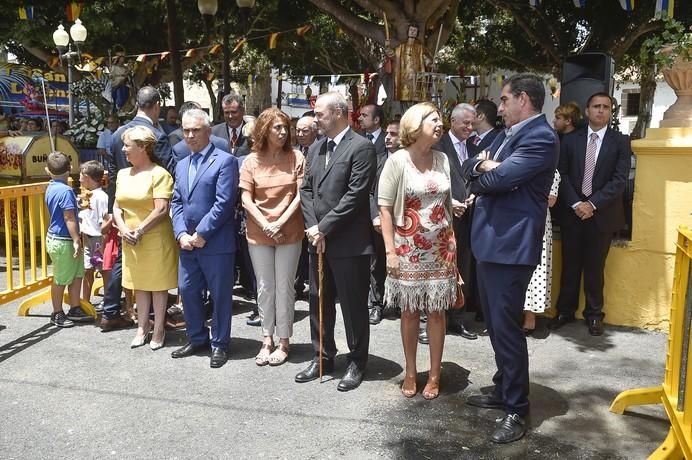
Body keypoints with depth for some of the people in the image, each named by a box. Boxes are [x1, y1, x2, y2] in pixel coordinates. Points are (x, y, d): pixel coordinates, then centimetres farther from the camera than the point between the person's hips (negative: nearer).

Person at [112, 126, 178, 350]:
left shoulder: (159, 174, -11)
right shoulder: (123, 174, 10)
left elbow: (161, 209, -18)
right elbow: (117, 207, 11)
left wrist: (139, 231, -16)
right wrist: (124, 230, -6)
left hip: (155, 239, -6)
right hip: (131, 241, 6)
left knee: (158, 285, 5)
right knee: (139, 285, 13)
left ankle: (158, 330, 16)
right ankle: (142, 328, 25)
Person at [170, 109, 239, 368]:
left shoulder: (224, 161, -7)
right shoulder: (181, 165, 17)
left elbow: (224, 203, -14)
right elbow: (177, 203, 14)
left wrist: (201, 234, -14)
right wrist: (181, 234, -2)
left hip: (216, 243, -7)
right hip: (188, 243, 7)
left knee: (220, 295, 3)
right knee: (187, 291, 13)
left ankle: (219, 344, 17)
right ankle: (197, 339, 30)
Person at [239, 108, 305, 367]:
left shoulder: (296, 158, -3)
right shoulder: (251, 161, 1)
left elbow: (300, 195, -6)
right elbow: (246, 199, -2)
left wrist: (281, 222, -15)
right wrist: (265, 225, -13)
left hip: (290, 232, -1)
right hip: (258, 233, 2)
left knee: (284, 287, 5)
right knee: (264, 288, 10)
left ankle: (283, 342, 17)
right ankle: (267, 339, 23)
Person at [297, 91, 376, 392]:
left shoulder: (361, 147, -10)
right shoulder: (315, 148, 14)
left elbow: (356, 194, -17)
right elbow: (307, 189, 12)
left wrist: (324, 227, -15)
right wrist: (312, 226, -3)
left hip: (349, 242, -7)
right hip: (318, 240, 7)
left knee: (353, 305, 4)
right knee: (319, 302, 15)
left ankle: (357, 363, 20)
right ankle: (323, 357, 30)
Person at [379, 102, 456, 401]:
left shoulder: (443, 159, 5)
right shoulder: (398, 161, -7)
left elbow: (448, 204, 13)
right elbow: (385, 208, -7)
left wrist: (451, 242, 10)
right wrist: (390, 251, -12)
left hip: (441, 247, 3)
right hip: (408, 248, -3)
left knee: (436, 311, 6)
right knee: (409, 311, 8)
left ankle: (434, 375, 18)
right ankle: (410, 373, 22)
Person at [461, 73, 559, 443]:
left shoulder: (540, 138, -15)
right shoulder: (508, 134, 15)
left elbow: (499, 178, -23)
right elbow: (470, 167, 12)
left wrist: (483, 171, -1)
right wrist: (485, 167, -9)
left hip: (510, 246, -9)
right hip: (489, 241, 10)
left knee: (506, 326, -2)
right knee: (495, 324, 18)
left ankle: (516, 410, 12)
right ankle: (503, 391, 34)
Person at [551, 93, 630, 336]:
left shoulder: (620, 141, 1)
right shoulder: (570, 139, 5)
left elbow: (620, 179, -7)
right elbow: (563, 174, 1)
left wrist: (593, 204, -15)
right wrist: (575, 204, -11)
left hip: (602, 213, -1)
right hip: (572, 211, 1)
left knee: (595, 266, 6)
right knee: (570, 264, 7)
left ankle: (594, 314, 19)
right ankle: (565, 311, 19)